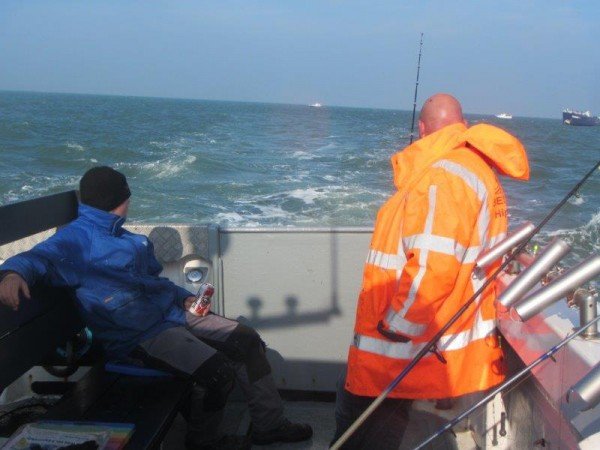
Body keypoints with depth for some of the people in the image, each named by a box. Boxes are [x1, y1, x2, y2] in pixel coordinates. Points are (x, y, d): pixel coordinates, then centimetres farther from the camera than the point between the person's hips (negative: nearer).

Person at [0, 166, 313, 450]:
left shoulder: (122, 236, 17)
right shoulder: (76, 238, -12)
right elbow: (37, 258, -32)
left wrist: (185, 298, 10)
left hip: (172, 314, 10)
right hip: (138, 336, -10)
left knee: (248, 341, 5)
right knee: (220, 373, -22)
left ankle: (268, 424, 19)